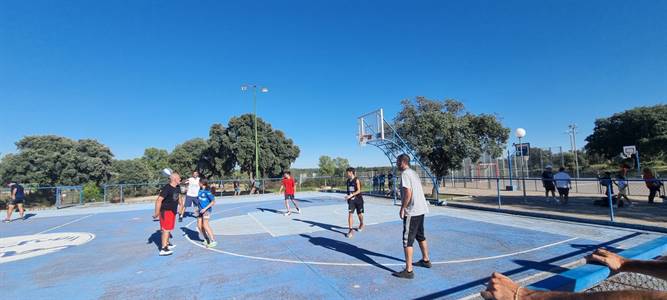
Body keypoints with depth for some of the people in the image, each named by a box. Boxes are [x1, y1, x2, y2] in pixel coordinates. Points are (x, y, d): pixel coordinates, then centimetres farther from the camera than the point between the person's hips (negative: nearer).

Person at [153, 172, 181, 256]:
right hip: (166, 211, -9)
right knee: (166, 230, -7)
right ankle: (163, 249, -2)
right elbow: (159, 200, -26)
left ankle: (167, 244, 39)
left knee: (168, 229, 22)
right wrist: (157, 213, -26)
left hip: (173, 211, 9)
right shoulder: (167, 188, -24)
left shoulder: (177, 187, 2)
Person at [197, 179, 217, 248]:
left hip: (206, 210, -8)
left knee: (205, 225, -14)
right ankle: (206, 239, 24)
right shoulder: (200, 190, 8)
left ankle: (213, 241, -8)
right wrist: (198, 207, 14)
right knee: (199, 225, 7)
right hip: (200, 210, 8)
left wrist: (205, 208, -21)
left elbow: (213, 202, -17)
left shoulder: (207, 191, -16)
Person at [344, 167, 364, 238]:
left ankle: (361, 224, 41)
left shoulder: (357, 180, -13)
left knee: (359, 214, 13)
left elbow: (358, 190, -19)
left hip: (358, 199, -4)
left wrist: (351, 195, -28)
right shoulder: (348, 181, 5)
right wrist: (348, 196, 14)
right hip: (351, 200, 4)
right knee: (350, 214, -9)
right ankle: (351, 230, -7)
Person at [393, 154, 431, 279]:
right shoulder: (414, 173, 14)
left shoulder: (405, 174, -14)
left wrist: (402, 209, -14)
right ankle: (426, 260, 40)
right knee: (421, 236, 24)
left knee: (407, 241, -3)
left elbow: (408, 193, -23)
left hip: (412, 212, -10)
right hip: (421, 209, 10)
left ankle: (408, 271, 1)